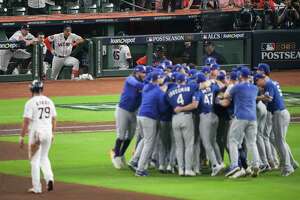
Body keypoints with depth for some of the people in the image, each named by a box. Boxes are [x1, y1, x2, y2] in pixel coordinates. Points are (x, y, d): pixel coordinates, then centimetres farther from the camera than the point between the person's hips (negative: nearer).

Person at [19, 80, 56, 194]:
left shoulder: (31, 102, -11)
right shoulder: (49, 101, 6)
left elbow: (26, 121, -14)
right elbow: (54, 119, 12)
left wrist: (21, 137, -9)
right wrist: (52, 134, 23)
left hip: (36, 133, -5)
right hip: (48, 132, 5)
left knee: (35, 160, 3)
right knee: (44, 157, 22)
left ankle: (36, 188, 3)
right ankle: (49, 178, 0)